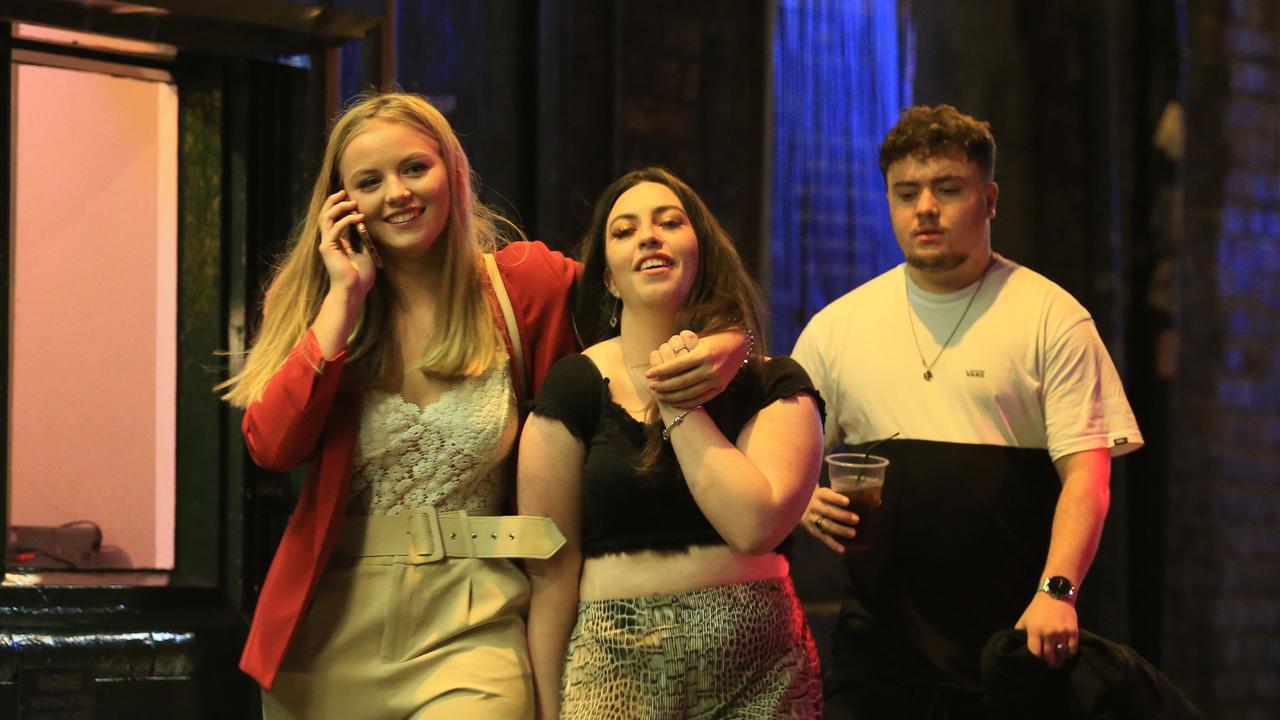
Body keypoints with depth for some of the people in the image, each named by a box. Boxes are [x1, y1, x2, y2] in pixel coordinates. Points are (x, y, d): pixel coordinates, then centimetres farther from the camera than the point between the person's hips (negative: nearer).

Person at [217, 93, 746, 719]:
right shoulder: (317, 301, 5)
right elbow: (272, 448, -9)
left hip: (470, 626, -2)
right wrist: (343, 297, -9)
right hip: (331, 623, 2)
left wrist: (725, 349, -14)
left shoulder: (522, 284, 1)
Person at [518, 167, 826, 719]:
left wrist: (679, 404, -9)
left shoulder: (774, 386, 3)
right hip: (620, 667, -1)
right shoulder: (575, 388, -1)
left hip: (762, 671, 2)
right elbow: (551, 568, -3)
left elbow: (756, 526, -15)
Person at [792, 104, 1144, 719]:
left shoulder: (1052, 318, 1)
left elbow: (1086, 472, -5)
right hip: (878, 641, 2)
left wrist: (1057, 589, -19)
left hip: (1015, 641, -2)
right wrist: (807, 503, -8)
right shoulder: (836, 328, 10)